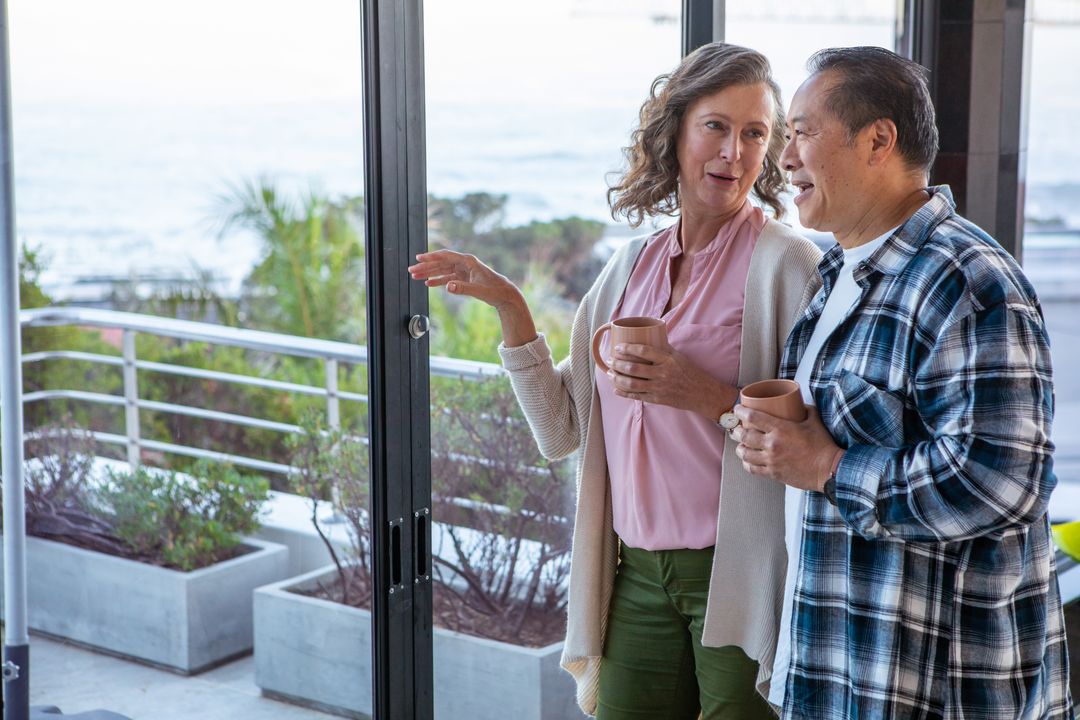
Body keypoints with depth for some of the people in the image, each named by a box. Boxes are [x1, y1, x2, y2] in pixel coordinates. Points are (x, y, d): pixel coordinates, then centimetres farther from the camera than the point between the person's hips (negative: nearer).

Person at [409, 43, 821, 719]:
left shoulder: (788, 264, -8)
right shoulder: (630, 267, 8)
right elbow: (562, 430, 8)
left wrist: (711, 398, -23)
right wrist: (510, 308, 2)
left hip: (738, 579, -5)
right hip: (638, 574, 5)